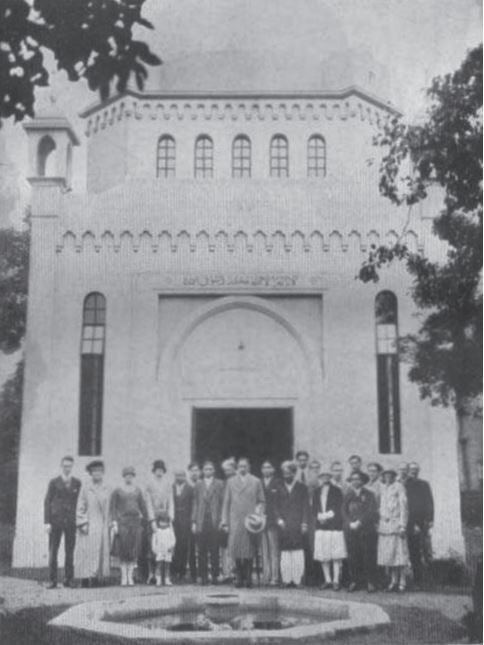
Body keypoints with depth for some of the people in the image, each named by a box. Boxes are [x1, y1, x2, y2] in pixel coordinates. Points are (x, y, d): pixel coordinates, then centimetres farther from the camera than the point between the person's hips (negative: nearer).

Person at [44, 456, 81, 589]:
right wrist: (46, 522, -7)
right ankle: (52, 580, 3)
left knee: (70, 551, 0)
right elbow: (47, 502, 2)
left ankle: (68, 579, 5)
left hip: (71, 522, 1)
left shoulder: (77, 483, 8)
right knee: (53, 551, -2)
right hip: (56, 520, -1)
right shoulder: (54, 482, 4)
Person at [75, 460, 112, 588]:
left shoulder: (107, 488, 10)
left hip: (102, 525, 4)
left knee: (102, 552, 0)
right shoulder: (85, 487, 0)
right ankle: (85, 578, -5)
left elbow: (109, 508, 12)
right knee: (87, 552, -7)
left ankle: (97, 578, 3)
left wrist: (110, 523, 5)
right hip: (89, 525, -4)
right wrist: (82, 523, -10)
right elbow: (80, 507, -2)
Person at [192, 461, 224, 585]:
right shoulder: (198, 485, 13)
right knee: (202, 551, 1)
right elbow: (195, 504, 11)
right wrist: (194, 521, 5)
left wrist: (221, 520, -5)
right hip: (201, 522, 2)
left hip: (214, 522, -2)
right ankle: (203, 576, 6)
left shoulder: (219, 484, 6)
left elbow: (223, 503, 3)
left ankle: (215, 576, 5)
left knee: (214, 551, -1)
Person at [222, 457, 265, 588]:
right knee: (235, 549, -6)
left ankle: (248, 577, 6)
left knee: (249, 550, -4)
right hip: (235, 521, 1)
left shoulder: (256, 482, 9)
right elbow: (226, 503, 11)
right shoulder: (231, 482, 12)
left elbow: (262, 501, 12)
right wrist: (225, 522, 6)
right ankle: (239, 577, 6)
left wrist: (259, 513, -5)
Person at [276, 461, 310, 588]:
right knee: (285, 554, -3)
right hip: (283, 526, 1)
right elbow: (276, 506, 10)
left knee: (298, 553, -6)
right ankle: (286, 579, 2)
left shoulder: (302, 488, 9)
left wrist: (304, 523, -4)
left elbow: (306, 507, 5)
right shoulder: (279, 488, 12)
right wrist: (279, 519, -5)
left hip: (298, 526, -1)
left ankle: (297, 579, -1)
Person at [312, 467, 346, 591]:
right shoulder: (316, 492, 15)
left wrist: (327, 516, -10)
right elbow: (314, 508, 10)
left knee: (336, 556, -6)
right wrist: (319, 516, -8)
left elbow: (339, 508, -3)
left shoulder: (337, 491, 4)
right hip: (321, 527, 3)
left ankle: (336, 580, -3)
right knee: (323, 556, 2)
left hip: (335, 526, -3)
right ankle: (327, 580, 10)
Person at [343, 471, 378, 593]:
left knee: (368, 556, -4)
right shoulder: (347, 496, 16)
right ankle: (354, 581, 7)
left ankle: (370, 582, 2)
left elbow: (371, 512, -2)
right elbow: (344, 512, 10)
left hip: (366, 530, -2)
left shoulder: (369, 495, 8)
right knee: (352, 557, -1)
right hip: (350, 531, 2)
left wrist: (359, 522, -11)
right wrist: (350, 523, -7)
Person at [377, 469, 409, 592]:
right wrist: (378, 524, 12)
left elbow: (403, 507, -5)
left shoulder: (399, 487, -2)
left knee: (399, 553, -4)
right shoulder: (382, 488, 13)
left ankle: (401, 583, 1)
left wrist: (403, 526, -10)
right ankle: (394, 581, 12)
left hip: (396, 524, -5)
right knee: (387, 553, 4)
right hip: (384, 525, 5)